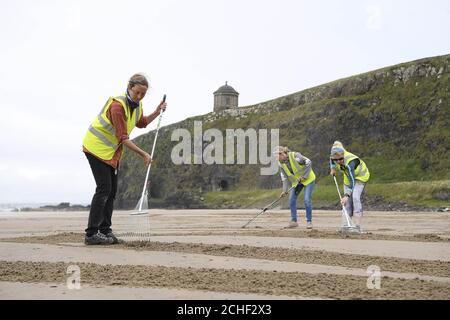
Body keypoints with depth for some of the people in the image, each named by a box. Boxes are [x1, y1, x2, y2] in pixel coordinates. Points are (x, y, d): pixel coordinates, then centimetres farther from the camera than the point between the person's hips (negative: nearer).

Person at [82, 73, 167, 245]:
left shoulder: (137, 105, 1)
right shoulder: (118, 105, -26)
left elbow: (141, 123, 22)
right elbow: (123, 138, -26)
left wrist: (157, 112, 6)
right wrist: (144, 154, -23)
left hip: (111, 151, 9)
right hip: (96, 147, -9)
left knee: (111, 190, 7)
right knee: (104, 188, -15)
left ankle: (105, 231, 13)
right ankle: (91, 234, -13)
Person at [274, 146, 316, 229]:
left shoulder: (295, 156, -27)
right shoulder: (281, 163, -7)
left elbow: (308, 163, -19)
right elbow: (285, 178, -3)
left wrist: (304, 176, -20)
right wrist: (285, 190, -11)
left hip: (308, 179, -6)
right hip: (296, 181, 6)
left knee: (307, 200, -13)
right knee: (292, 199, -2)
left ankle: (309, 221, 0)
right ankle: (294, 221, 9)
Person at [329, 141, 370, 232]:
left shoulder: (349, 162, -42)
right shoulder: (335, 156, -22)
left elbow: (352, 181, -49)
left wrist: (346, 195, -58)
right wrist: (332, 168, 1)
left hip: (360, 176, -7)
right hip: (348, 177, 7)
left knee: (355, 197, -24)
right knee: (347, 200, 2)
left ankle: (357, 226, -27)